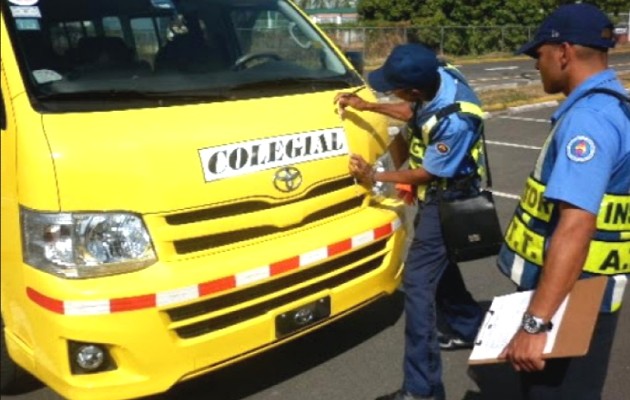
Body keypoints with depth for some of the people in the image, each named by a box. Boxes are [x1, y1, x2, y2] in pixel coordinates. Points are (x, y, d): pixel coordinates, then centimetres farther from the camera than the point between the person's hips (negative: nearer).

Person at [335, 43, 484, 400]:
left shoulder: (455, 120, -35)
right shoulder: (437, 75, -11)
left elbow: (426, 174, -22)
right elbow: (413, 113, 11)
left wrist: (373, 177, -12)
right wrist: (367, 105, 5)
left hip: (447, 201, -9)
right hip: (439, 195, 9)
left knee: (418, 283, -10)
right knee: (438, 266, 24)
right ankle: (471, 329, 46)